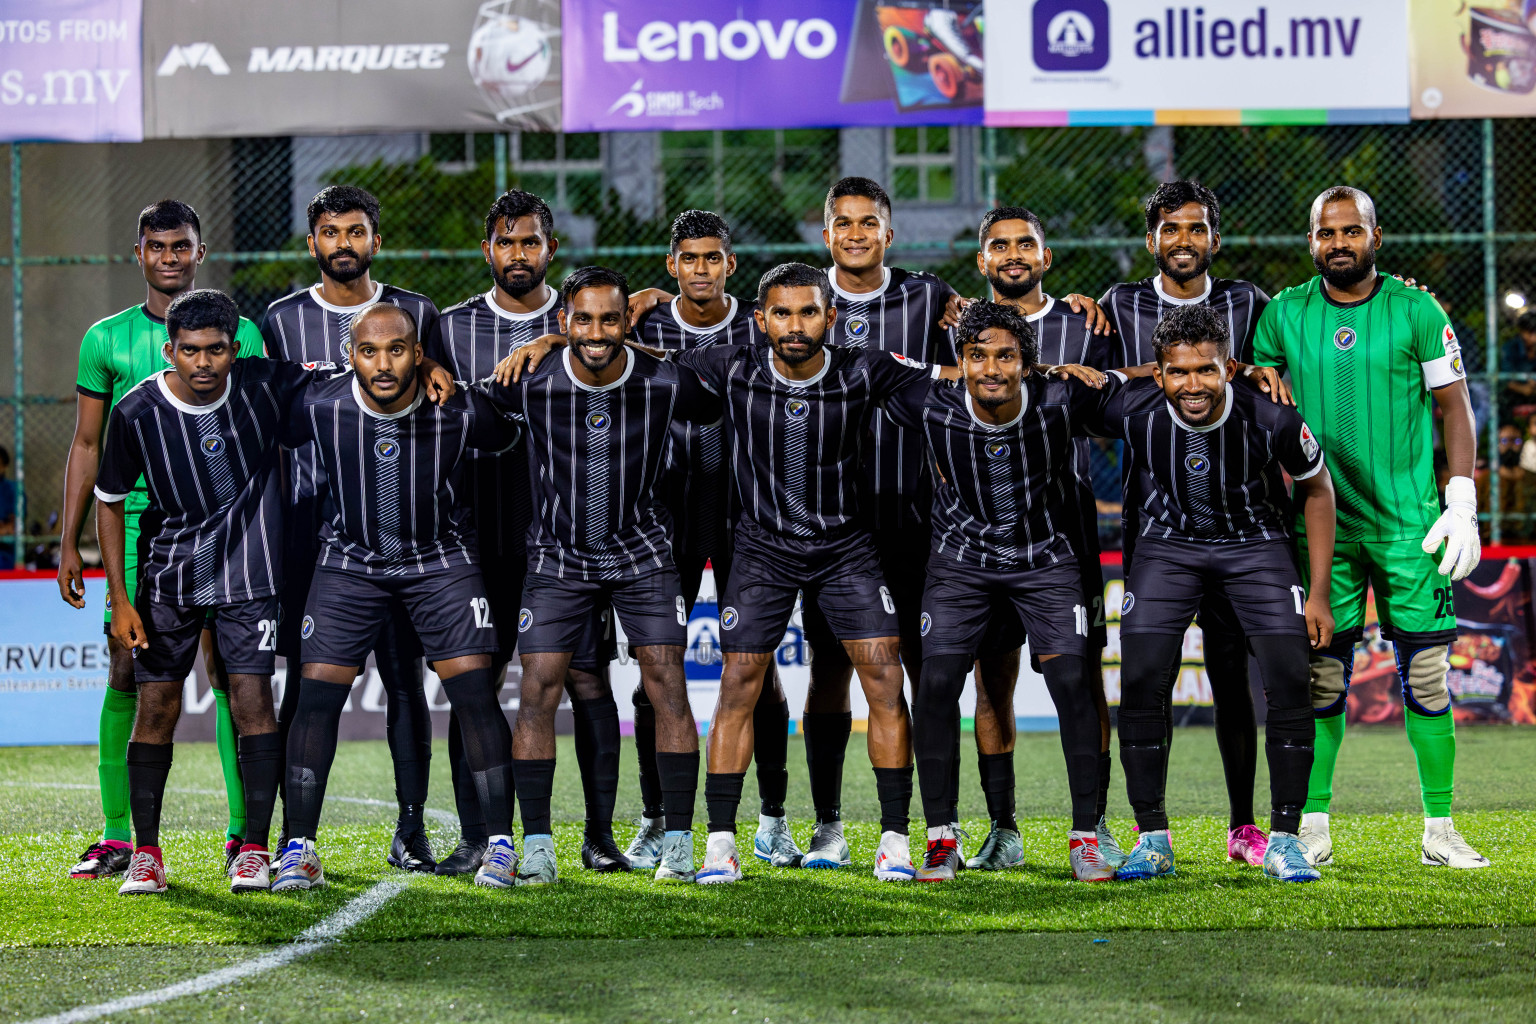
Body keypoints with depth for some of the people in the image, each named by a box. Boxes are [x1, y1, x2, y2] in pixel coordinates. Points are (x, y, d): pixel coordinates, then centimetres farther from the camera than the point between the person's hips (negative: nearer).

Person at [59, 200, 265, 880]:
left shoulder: (241, 335, 8)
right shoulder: (107, 339, 10)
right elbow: (87, 446, 13)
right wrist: (69, 543, 8)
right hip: (138, 523, 0)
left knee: (230, 675, -4)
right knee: (127, 676, -4)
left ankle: (242, 833, 0)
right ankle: (118, 835, 0)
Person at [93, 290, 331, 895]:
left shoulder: (265, 385, -11)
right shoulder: (138, 411, -11)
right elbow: (109, 501, 0)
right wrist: (119, 599, -3)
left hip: (249, 571, 0)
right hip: (168, 573, 0)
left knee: (252, 699, -9)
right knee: (156, 706, -2)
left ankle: (254, 849, -2)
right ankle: (146, 851, 8)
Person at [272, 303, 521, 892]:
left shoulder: (459, 411, -20)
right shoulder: (319, 408, -20)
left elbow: (511, 441, 3)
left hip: (440, 557, 0)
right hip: (350, 557, 1)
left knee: (475, 690, -11)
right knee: (317, 691, -9)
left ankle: (500, 844, -1)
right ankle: (299, 849, 0)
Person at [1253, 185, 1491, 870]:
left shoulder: (1417, 312, 0)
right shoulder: (1283, 317, 4)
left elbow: (1454, 408, 3)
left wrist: (1462, 506, -4)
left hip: (1409, 522, -1)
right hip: (1322, 523, 1)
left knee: (1426, 677, -1)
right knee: (1321, 677, 2)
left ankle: (1440, 829, 6)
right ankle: (1312, 827, 9)